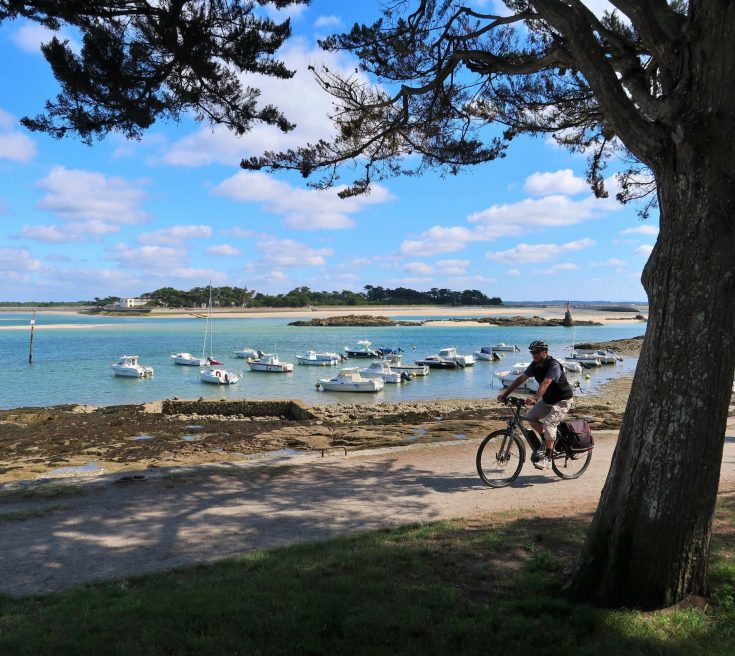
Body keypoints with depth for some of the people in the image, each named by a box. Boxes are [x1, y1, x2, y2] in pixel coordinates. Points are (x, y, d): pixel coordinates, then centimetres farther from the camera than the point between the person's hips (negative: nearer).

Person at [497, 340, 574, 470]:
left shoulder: (554, 365, -26)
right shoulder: (535, 365, -3)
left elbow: (545, 383, -41)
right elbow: (521, 379, -3)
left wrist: (534, 398, -55)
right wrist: (505, 394, -9)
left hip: (562, 400, -8)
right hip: (547, 400, 8)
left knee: (548, 423, -24)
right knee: (530, 416, -1)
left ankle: (547, 458, -18)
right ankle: (548, 440, 16)